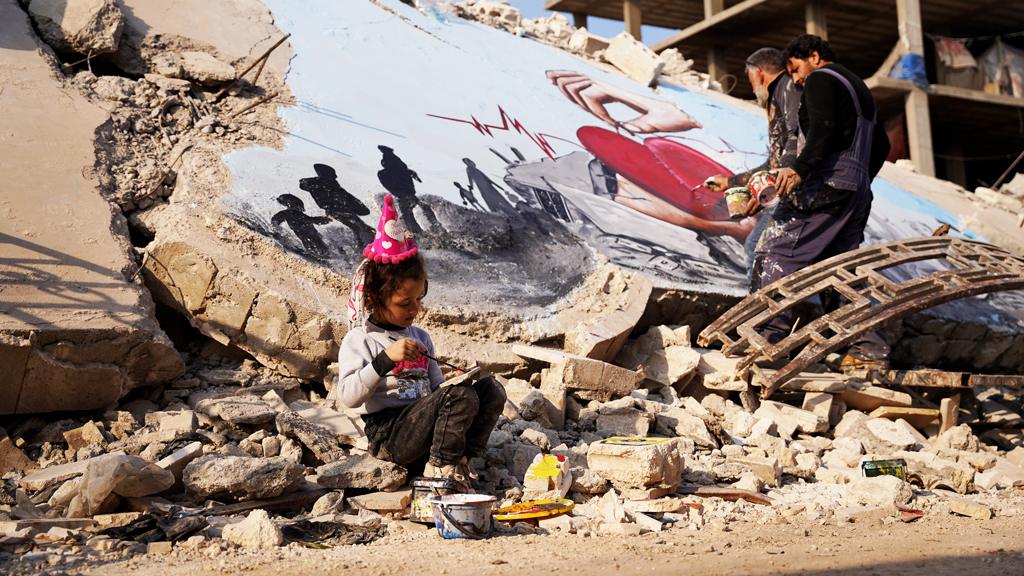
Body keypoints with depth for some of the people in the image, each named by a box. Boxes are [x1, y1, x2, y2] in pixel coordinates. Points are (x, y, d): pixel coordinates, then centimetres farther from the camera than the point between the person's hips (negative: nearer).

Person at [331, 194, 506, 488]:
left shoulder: (419, 337, 19)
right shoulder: (359, 340, -3)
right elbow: (348, 397, -17)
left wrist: (456, 382, -1)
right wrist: (385, 359, -27)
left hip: (425, 427, 7)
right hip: (389, 436, -7)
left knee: (491, 389, -11)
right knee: (461, 395, -28)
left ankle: (459, 461, -14)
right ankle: (441, 470, -14)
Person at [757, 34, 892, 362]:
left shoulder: (821, 79, 1)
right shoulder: (859, 89, 30)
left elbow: (823, 128, -18)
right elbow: (880, 145, 29)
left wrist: (799, 168, -25)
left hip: (826, 182, -9)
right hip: (857, 192, 9)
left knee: (778, 246, -11)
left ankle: (774, 329, -22)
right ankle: (869, 343, 2)